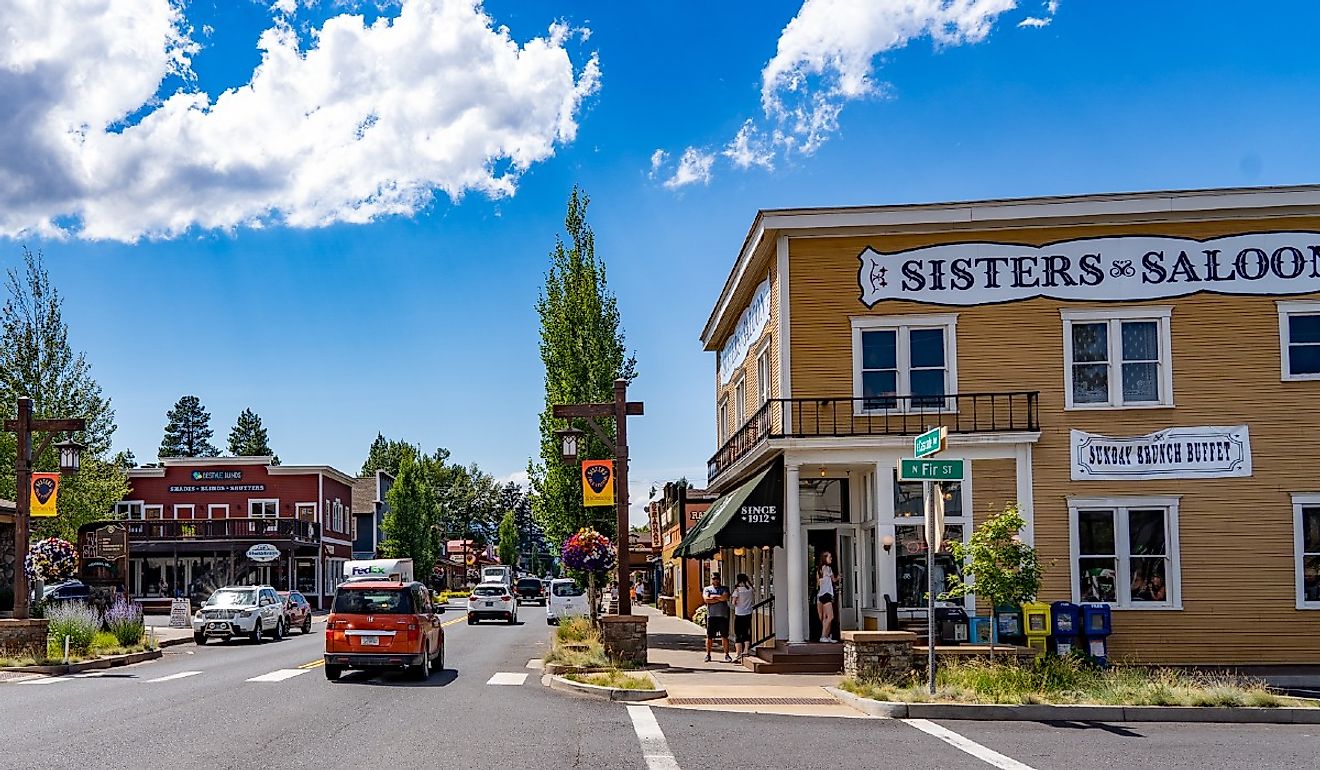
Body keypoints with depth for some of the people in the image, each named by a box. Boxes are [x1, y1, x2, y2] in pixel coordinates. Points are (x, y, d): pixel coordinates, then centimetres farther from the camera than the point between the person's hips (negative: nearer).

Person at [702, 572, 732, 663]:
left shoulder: (724, 588, 13)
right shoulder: (707, 589, 11)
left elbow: (725, 597, -8)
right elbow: (706, 599, -8)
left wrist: (714, 596, -3)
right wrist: (720, 598, -6)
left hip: (723, 615, 0)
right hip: (711, 615, 0)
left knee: (725, 636, 0)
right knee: (709, 636, 3)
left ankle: (726, 655, 6)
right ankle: (708, 655, 13)